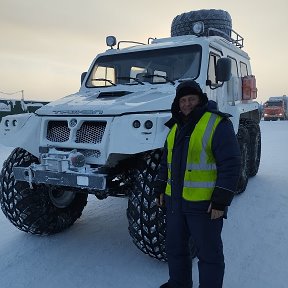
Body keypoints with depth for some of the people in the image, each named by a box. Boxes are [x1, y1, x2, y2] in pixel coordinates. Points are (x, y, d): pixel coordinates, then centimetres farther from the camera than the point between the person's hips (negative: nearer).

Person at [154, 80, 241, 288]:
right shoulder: (176, 126, 12)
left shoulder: (218, 123, -12)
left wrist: (221, 201, -18)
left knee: (208, 252, 8)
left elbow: (231, 165, -16)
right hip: (175, 201, 8)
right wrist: (160, 189, 16)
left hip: (205, 204, -7)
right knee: (175, 247, 20)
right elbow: (166, 160, 19)